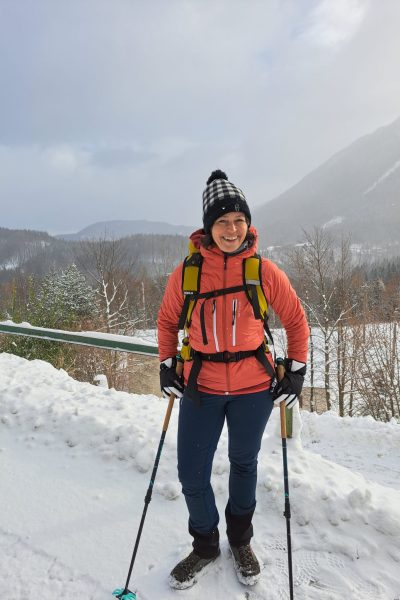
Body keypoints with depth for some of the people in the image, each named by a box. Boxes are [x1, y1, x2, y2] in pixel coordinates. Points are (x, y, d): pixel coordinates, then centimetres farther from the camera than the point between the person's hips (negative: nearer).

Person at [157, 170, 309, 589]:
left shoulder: (265, 271, -9)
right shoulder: (186, 272, -8)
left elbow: (296, 322, 3)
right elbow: (167, 320, 9)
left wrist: (295, 372, 0)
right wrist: (167, 365, 4)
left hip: (253, 387, 0)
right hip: (201, 386, 1)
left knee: (243, 465, 19)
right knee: (192, 476, 7)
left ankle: (240, 540, 46)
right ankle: (205, 545, 37)